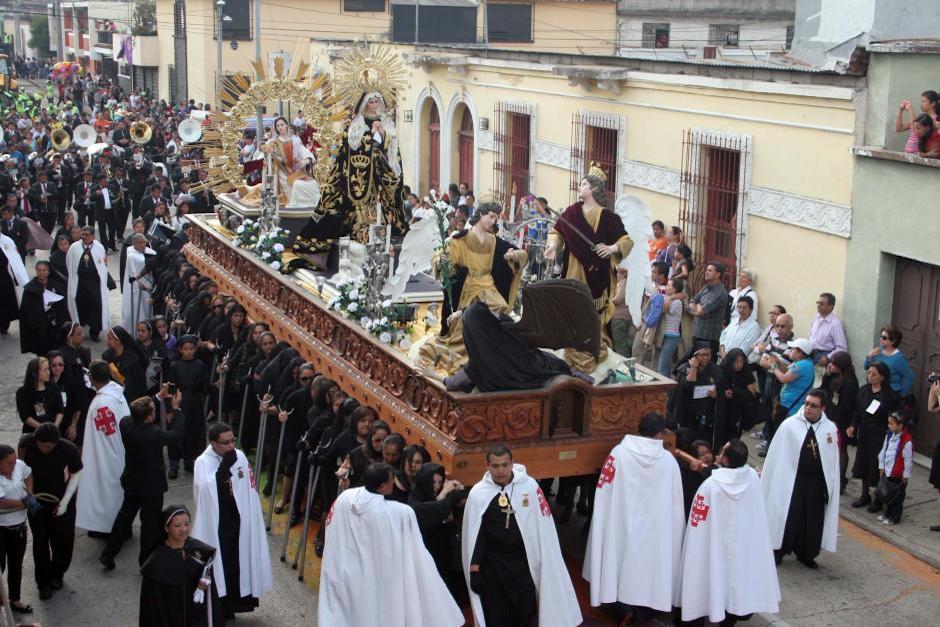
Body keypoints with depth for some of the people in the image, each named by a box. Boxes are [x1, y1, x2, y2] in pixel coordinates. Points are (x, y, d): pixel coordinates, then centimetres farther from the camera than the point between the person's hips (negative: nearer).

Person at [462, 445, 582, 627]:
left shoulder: (530, 486, -11)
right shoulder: (478, 493, -11)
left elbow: (542, 527, -4)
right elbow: (472, 534, -4)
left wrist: (545, 563, 0)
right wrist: (474, 570, -2)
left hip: (523, 560, 1)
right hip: (491, 564, 0)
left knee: (527, 610, 8)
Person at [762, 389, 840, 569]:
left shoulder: (830, 429, -2)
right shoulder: (789, 425, -7)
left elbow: (833, 461, 3)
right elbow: (777, 456, -3)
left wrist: (830, 486, 2)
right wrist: (771, 480, -2)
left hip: (818, 483, 2)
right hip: (791, 480, -2)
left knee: (813, 520, 11)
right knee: (787, 517, 5)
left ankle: (806, 554, 29)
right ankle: (778, 550, 25)